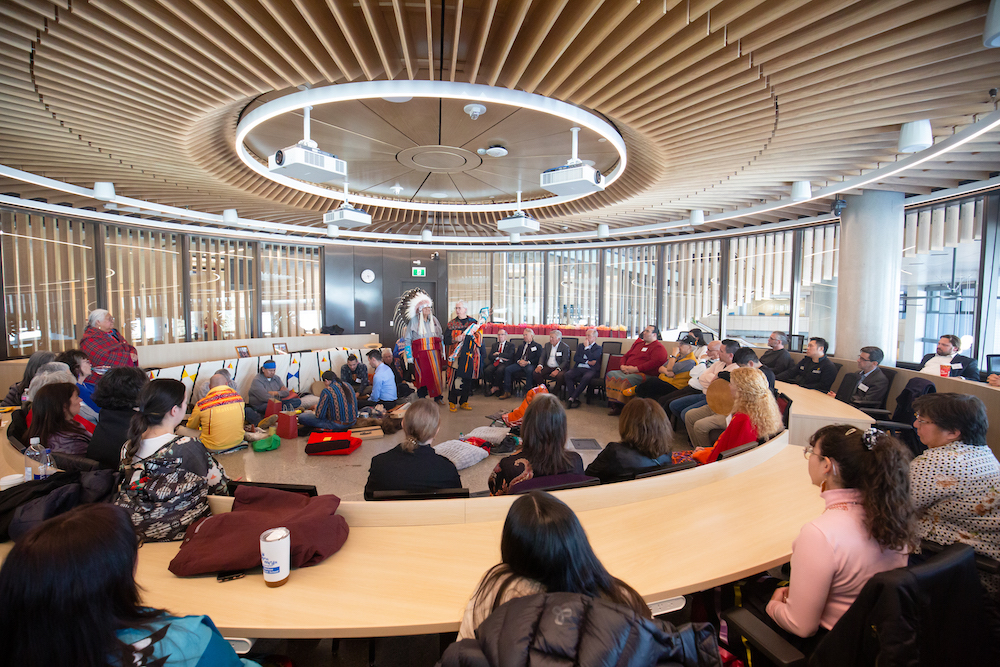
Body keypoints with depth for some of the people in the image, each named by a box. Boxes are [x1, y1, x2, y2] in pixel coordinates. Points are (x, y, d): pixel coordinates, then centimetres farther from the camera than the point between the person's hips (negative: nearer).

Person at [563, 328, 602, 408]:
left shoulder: (598, 348, 12)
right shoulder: (580, 346, 24)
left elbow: (592, 358, -8)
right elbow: (575, 358, 8)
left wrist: (586, 347, 1)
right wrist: (587, 362, -5)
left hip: (591, 369, -4)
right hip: (578, 368, 4)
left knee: (586, 378, -37)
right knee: (567, 375, -27)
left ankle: (571, 398, -31)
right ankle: (575, 399, -27)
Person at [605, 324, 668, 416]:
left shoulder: (659, 347, 1)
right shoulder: (638, 344, 26)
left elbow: (655, 362, -16)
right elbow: (626, 356, 29)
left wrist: (636, 369, -19)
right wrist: (622, 366, 6)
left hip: (644, 374, -8)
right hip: (626, 371, 8)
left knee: (626, 380, -36)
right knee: (611, 375, -17)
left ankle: (623, 407, -24)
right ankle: (615, 405, -19)